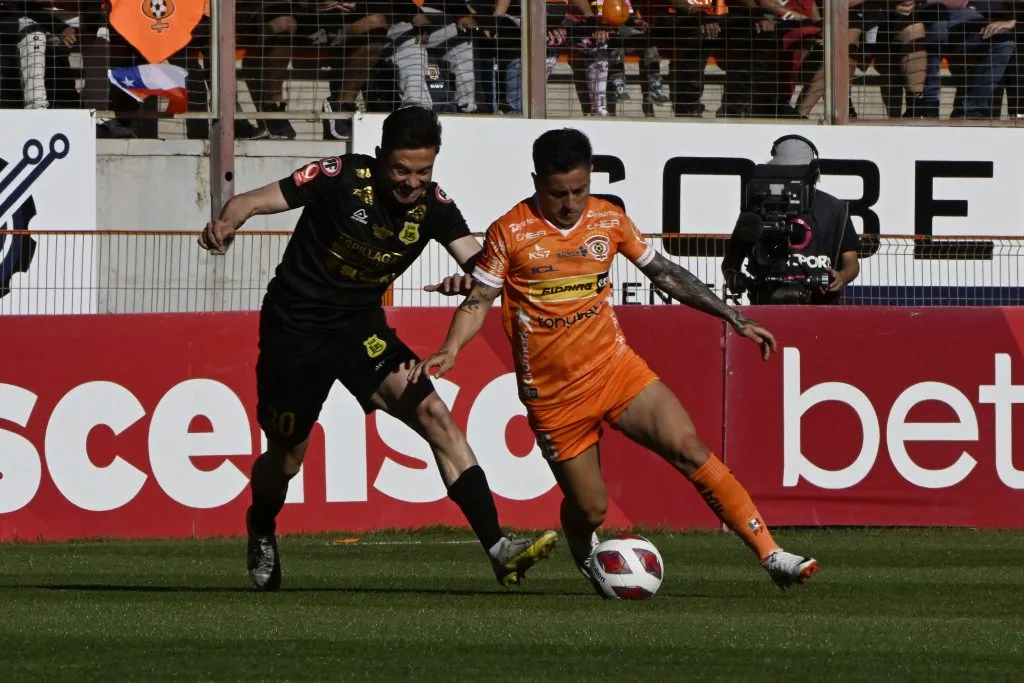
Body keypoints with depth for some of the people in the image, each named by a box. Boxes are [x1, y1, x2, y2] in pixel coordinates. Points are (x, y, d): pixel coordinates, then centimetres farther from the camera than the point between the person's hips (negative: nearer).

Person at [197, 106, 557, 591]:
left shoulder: (431, 204, -9)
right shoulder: (342, 178, -20)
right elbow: (255, 201, -21)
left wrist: (469, 279, -38)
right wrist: (225, 224, -44)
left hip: (360, 326, 3)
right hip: (295, 328, -3)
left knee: (433, 414, -18)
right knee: (286, 456, 9)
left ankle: (498, 550, -25)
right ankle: (260, 532, 47)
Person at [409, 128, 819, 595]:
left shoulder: (609, 220, 4)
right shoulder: (510, 233, -6)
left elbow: (664, 273, 14)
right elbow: (479, 301, -2)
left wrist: (734, 318, 14)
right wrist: (450, 351, -21)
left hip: (616, 367, 2)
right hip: (552, 393, -2)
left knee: (690, 450, -15)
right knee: (589, 509, 1)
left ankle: (771, 555, -15)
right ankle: (586, 561, 39)